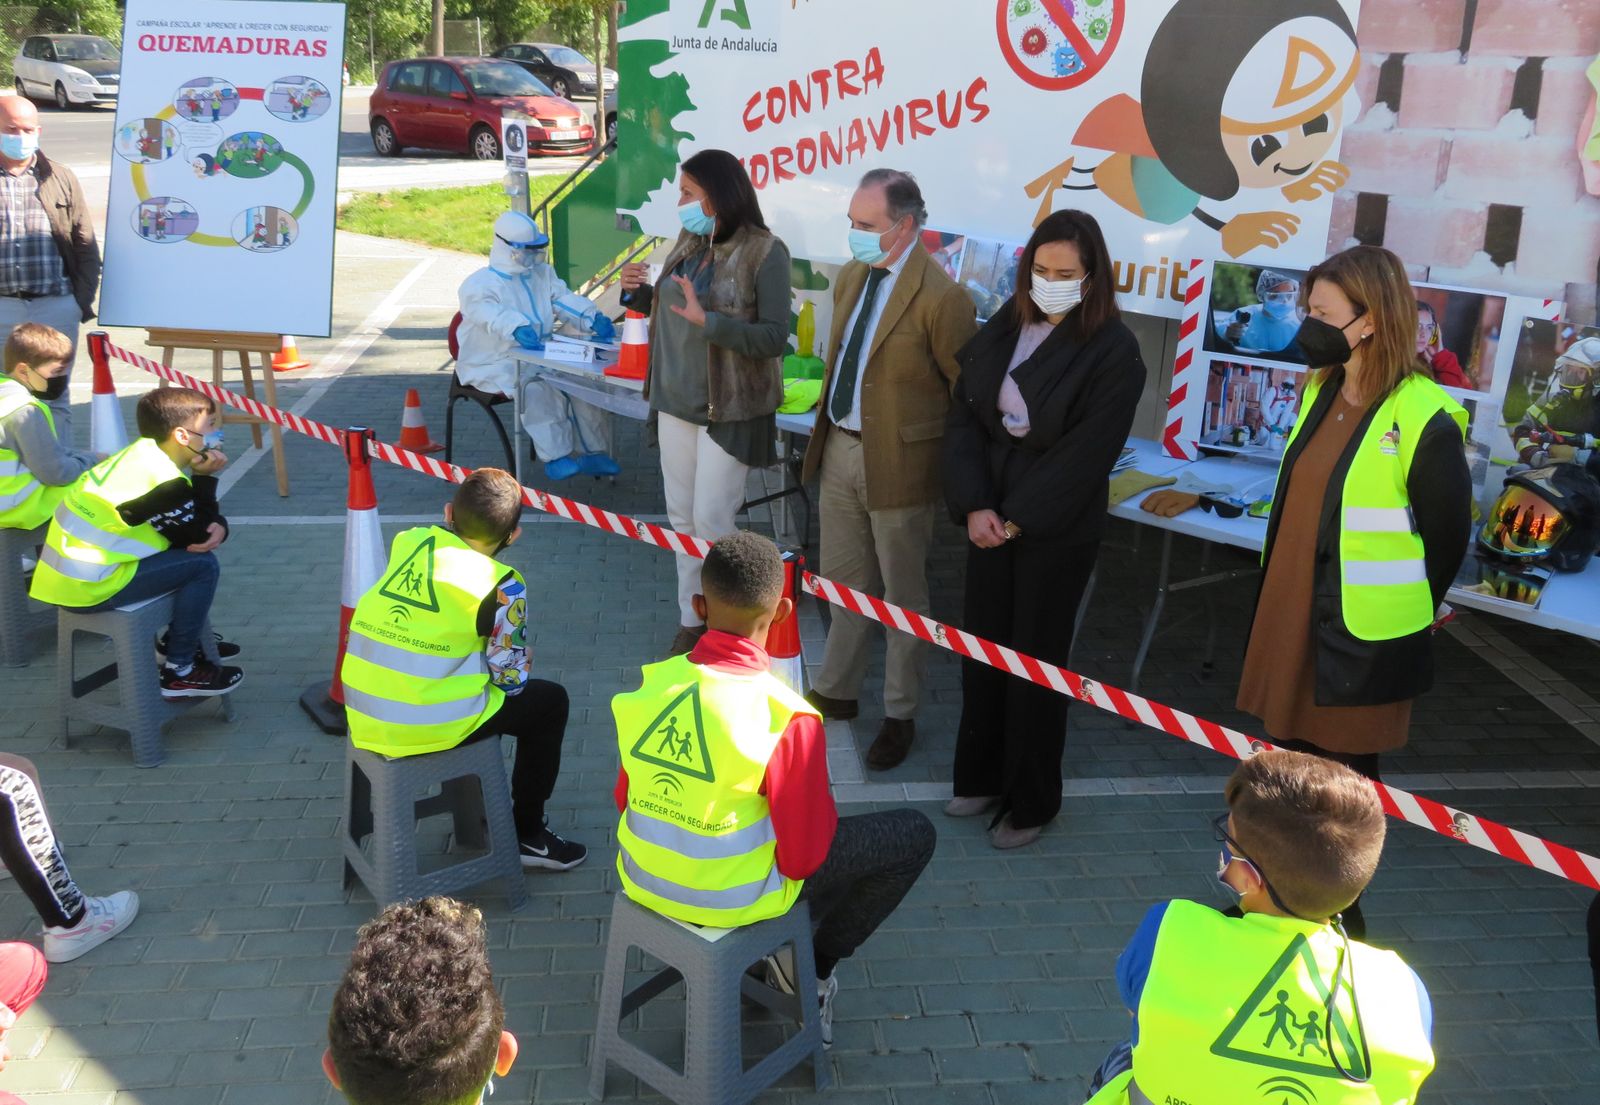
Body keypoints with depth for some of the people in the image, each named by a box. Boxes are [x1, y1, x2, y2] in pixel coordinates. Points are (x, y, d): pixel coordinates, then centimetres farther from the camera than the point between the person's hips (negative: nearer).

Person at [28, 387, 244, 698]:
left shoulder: (146, 453, 7)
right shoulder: (162, 481, -22)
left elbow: (201, 520, 12)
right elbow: (197, 538, -9)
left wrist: (218, 526, -10)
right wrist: (205, 477, -8)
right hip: (87, 585, -10)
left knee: (186, 550, 17)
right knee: (203, 564, -9)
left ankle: (179, 638, 28)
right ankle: (179, 671, 0)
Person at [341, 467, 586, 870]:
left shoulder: (408, 542, 2)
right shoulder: (501, 586, -12)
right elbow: (510, 678, -4)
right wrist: (523, 662, 17)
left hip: (362, 719, 6)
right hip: (426, 729, -6)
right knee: (549, 700, 14)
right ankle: (528, 834, 21)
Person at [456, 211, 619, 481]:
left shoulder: (543, 274, 15)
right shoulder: (479, 284, -7)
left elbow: (564, 299, -1)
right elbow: (490, 312, -29)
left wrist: (593, 318, -23)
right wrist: (517, 327, -52)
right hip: (495, 365, -6)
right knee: (535, 387, -34)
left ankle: (592, 451, -13)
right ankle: (555, 456, -30)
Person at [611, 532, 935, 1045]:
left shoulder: (651, 683, -10)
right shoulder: (787, 716, -26)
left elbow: (625, 798, 3)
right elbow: (803, 855, -17)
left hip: (642, 880, 6)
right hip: (730, 899, -5)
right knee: (914, 835, 7)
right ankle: (814, 968, 17)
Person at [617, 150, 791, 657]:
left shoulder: (764, 252, -15)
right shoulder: (688, 243, 5)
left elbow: (774, 338, -19)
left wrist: (706, 319, -29)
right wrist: (639, 294, -2)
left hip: (730, 410, -7)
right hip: (675, 402, 7)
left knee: (711, 523, -3)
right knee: (682, 516, 12)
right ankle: (691, 621, 25)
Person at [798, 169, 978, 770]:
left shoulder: (940, 298, -19)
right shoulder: (851, 277, 5)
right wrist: (828, 424, 14)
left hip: (897, 462, -7)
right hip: (840, 448, 7)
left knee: (902, 595, 8)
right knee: (844, 580, 20)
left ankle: (900, 716, 24)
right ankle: (835, 691, 38)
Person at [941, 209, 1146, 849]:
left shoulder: (1113, 352, -12)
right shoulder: (1001, 330, 4)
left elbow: (1085, 453, -15)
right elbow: (965, 417, 1)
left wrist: (1015, 519, -15)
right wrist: (974, 506, -12)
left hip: (1057, 531, -5)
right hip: (988, 517, 5)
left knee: (1036, 660, 5)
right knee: (981, 647, 11)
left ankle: (1032, 800, 22)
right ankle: (981, 775, 30)